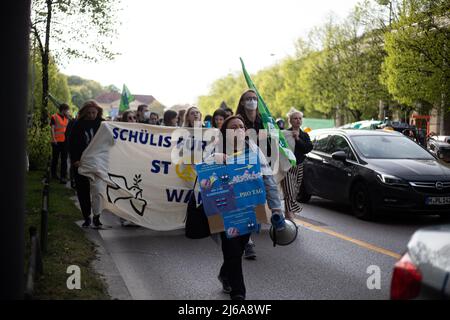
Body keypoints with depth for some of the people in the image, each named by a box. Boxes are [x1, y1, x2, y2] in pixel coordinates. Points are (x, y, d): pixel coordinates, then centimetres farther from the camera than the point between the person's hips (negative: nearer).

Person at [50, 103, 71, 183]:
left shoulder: (66, 118, 13)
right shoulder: (54, 117, -3)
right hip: (57, 141, -5)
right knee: (55, 158, 9)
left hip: (65, 141, 5)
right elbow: (52, 128, -9)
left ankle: (63, 177, 2)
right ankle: (53, 174, 25)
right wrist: (54, 139, -17)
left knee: (64, 159, 1)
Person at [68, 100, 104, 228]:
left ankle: (96, 217, 6)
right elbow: (72, 143, 2)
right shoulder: (78, 125, 1)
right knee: (83, 191, 5)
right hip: (81, 163, 1)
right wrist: (75, 160, -7)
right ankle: (86, 217, 16)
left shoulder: (102, 124, 0)